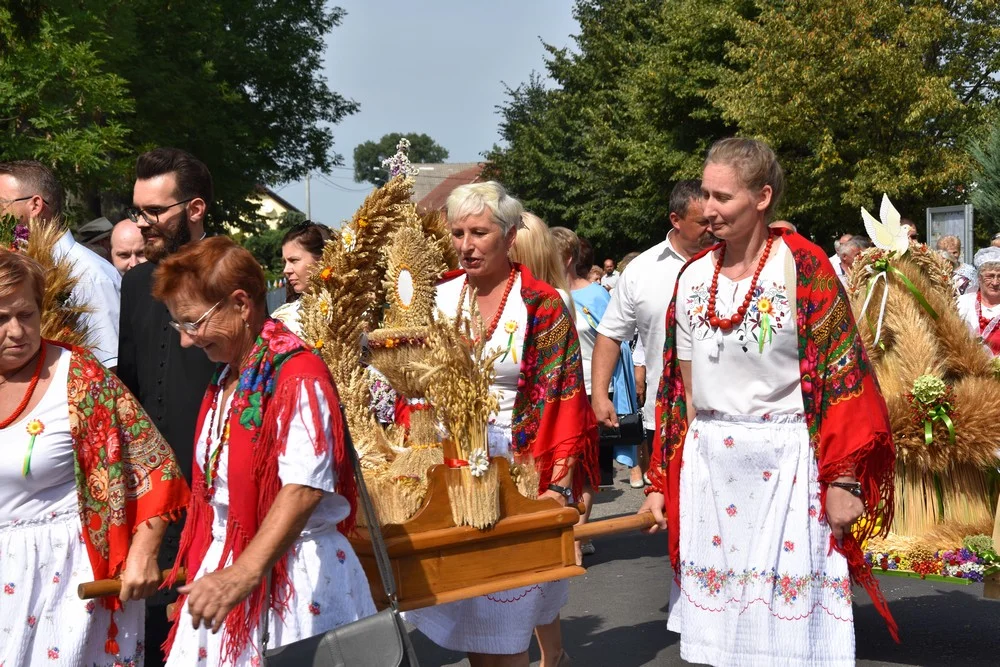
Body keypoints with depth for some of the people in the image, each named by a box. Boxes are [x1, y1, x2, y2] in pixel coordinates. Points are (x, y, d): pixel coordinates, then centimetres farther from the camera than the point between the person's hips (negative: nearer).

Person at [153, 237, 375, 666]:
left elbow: (303, 489, -27)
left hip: (295, 576, -8)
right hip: (228, 570, 8)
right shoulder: (226, 380, 11)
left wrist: (243, 574, -36)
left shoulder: (298, 376, -16)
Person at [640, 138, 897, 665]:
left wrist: (843, 481, -13)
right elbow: (683, 389, 12)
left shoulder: (801, 267, -8)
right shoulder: (693, 277, 7)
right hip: (708, 464, 5)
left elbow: (841, 379, -9)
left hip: (786, 462, -4)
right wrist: (662, 482, 10)